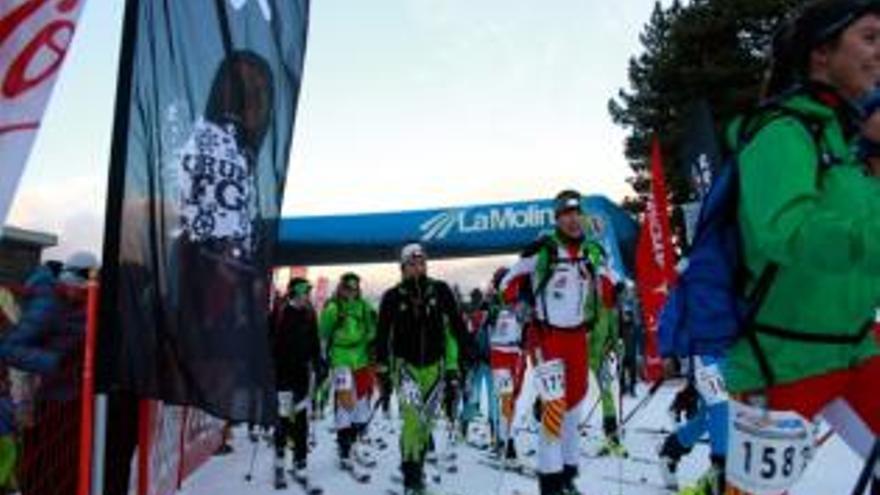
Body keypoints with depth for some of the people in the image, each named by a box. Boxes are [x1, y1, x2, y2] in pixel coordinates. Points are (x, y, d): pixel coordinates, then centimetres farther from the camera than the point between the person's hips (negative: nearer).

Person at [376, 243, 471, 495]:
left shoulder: (440, 290, -5)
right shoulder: (393, 297, -7)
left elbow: (457, 323, 0)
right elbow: (383, 333, -1)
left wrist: (465, 352, -3)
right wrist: (382, 367, -1)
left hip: (434, 364, 2)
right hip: (406, 363, -2)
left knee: (427, 419, 12)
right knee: (413, 415, -18)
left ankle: (417, 464, 32)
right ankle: (411, 474, -9)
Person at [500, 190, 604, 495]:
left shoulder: (591, 252, 5)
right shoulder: (541, 250, -10)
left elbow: (598, 283, 24)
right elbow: (509, 283, -1)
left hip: (577, 336, 6)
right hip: (547, 335, -5)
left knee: (575, 402, 11)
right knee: (554, 404, -13)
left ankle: (568, 470, 26)